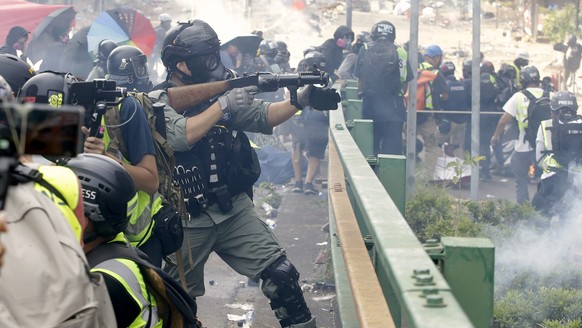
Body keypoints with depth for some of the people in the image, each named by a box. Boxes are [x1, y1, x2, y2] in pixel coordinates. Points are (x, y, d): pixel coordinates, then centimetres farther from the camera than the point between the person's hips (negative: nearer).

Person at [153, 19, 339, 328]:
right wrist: (223, 104, -25)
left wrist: (301, 99, -16)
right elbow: (180, 135, -26)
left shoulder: (219, 90, 6)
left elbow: (263, 116, 0)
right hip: (187, 219, -4)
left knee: (281, 272, -4)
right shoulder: (158, 101, -8)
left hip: (234, 209, 4)